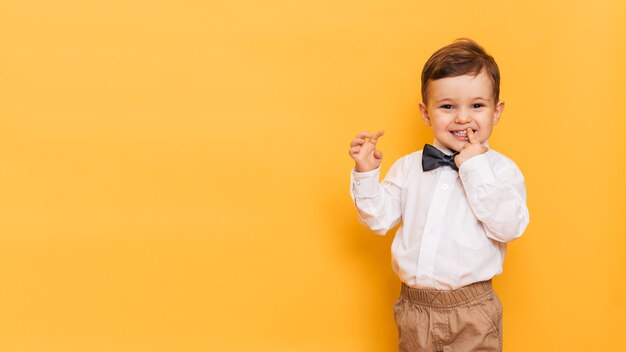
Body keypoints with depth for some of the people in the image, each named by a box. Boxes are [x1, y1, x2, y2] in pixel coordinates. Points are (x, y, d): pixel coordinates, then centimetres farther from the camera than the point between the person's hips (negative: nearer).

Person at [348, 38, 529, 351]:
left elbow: (509, 227, -20)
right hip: (413, 307, 3)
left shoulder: (501, 169, -6)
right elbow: (379, 219, 4)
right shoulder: (408, 167, 3)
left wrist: (475, 168, -21)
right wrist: (366, 173, -10)